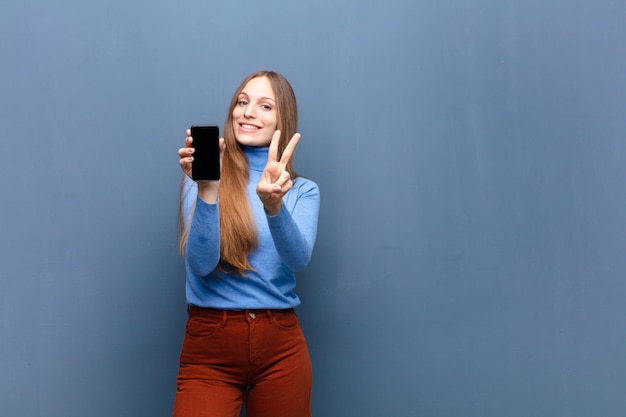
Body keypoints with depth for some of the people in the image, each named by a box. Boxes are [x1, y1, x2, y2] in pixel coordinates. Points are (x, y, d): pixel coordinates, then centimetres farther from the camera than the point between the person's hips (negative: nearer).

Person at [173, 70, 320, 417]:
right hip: (209, 348, -2)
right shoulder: (202, 178, 0)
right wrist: (207, 189, -26)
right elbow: (201, 264, -12)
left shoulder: (303, 190, 6)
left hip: (280, 347, 2)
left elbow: (299, 259, -14)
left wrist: (274, 205, -32)